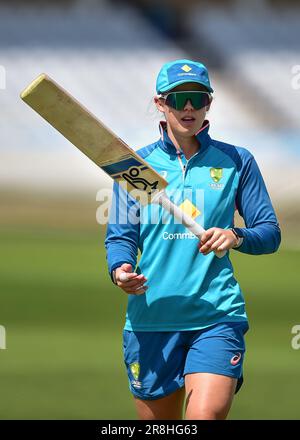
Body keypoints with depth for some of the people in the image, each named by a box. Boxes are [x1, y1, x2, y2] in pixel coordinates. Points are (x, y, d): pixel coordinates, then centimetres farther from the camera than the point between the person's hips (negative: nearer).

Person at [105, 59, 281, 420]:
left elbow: (270, 233, 7)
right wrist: (121, 269, -18)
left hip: (217, 315, -1)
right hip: (151, 318, 2)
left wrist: (236, 237, -15)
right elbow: (120, 236, 5)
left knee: (206, 416, -22)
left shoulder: (236, 162, 6)